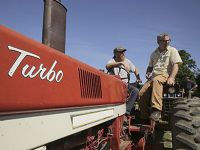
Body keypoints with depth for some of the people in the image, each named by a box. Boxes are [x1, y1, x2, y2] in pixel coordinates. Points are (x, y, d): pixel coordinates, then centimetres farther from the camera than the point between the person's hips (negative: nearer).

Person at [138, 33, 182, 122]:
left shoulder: (172, 50, 5)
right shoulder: (154, 53, 20)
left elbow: (175, 65, -7)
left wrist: (171, 78, -23)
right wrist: (148, 73, 5)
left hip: (165, 75, -5)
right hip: (154, 77, 5)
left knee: (156, 80, -41)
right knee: (142, 93, -17)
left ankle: (157, 109, -48)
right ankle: (145, 119, -7)